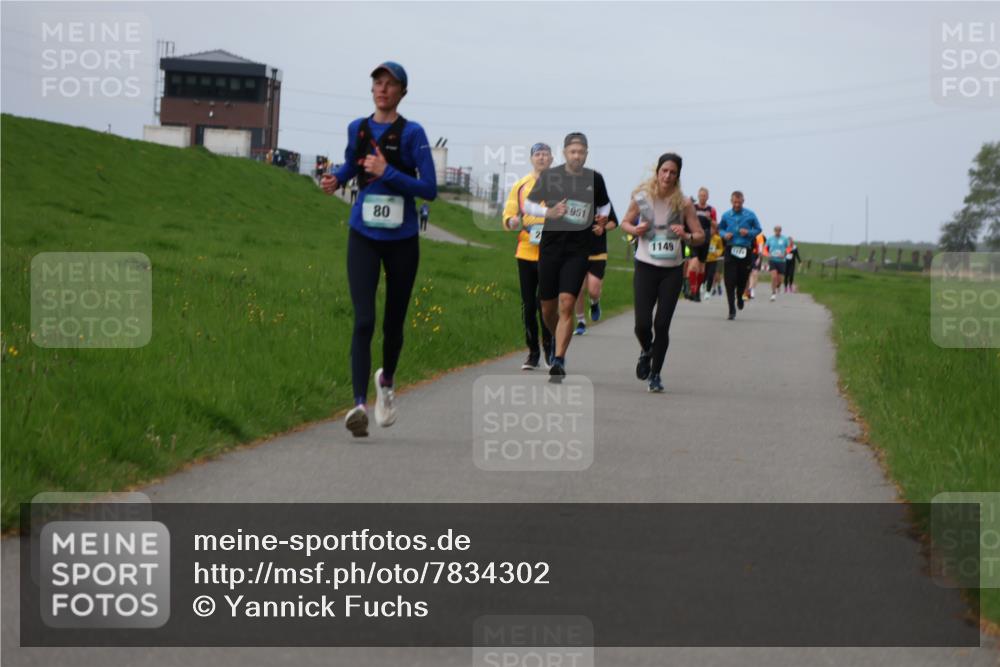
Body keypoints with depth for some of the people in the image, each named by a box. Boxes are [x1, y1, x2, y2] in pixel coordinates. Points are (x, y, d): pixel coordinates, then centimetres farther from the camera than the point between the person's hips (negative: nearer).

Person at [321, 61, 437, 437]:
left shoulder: (412, 133, -7)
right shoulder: (357, 129, 5)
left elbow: (430, 189, -10)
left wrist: (388, 173, -19)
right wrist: (336, 180, 6)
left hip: (401, 239, -1)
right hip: (363, 237, 1)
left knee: (393, 322, 12)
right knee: (363, 320, -14)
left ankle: (386, 381, 41)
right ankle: (359, 404, -20)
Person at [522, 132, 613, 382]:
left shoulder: (595, 179, 4)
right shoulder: (549, 176, -1)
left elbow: (604, 205, 21)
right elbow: (527, 204, 5)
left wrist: (602, 223, 1)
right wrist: (548, 212, -13)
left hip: (578, 249, -1)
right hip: (550, 246, 1)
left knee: (567, 303, -15)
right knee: (548, 307, 8)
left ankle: (559, 360, -16)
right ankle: (557, 341, 38)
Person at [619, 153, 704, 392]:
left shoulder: (683, 203, -4)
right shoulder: (641, 198, -2)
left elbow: (701, 236, 1)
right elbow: (625, 222, 13)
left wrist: (686, 236, -20)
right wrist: (635, 230, -9)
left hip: (672, 271, 0)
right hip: (645, 267, 0)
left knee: (662, 325, -3)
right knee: (642, 323, -9)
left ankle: (655, 375, 13)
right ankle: (646, 351, 27)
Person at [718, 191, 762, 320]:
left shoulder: (750, 215, 1)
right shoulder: (726, 216, 6)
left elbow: (758, 229, 8)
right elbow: (720, 229, 18)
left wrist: (749, 232, -11)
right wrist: (724, 234, -4)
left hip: (745, 251, 0)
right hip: (730, 250, 0)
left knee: (743, 278, 8)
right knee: (730, 280, -9)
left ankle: (739, 296, 44)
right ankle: (732, 310, -5)